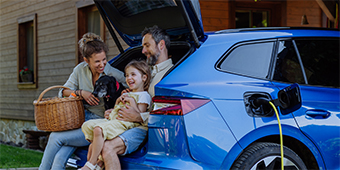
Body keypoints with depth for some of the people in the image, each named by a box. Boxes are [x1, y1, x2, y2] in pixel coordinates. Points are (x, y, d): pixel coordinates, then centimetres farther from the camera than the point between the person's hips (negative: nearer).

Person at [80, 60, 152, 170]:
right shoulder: (126, 94, 29)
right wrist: (118, 101, 13)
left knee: (98, 130, -33)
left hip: (125, 122, -10)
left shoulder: (144, 96, 0)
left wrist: (131, 101, -11)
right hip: (112, 119, 10)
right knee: (87, 125, -5)